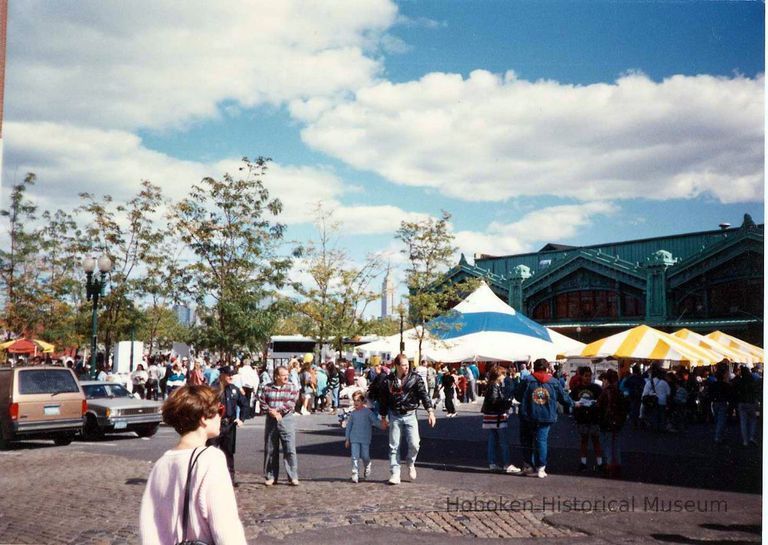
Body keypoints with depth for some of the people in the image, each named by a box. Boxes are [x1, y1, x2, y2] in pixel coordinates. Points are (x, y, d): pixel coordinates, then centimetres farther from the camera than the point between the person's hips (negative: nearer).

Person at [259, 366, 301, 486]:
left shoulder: (292, 388, 1)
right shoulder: (267, 388, 6)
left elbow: (290, 403, -9)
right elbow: (262, 402, 0)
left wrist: (277, 411, -13)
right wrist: (271, 412, -14)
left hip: (287, 420, -2)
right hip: (271, 421, 2)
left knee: (290, 449, -4)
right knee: (270, 450, 7)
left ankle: (293, 477, 3)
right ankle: (270, 477, 18)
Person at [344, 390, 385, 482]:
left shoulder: (368, 412, -2)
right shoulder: (353, 413, 5)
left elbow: (375, 420, -8)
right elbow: (348, 426, 11)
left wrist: (381, 425, -29)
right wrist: (347, 439, 12)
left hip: (365, 438, -1)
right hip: (354, 439, 2)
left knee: (365, 456, 4)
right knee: (355, 457, -5)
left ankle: (367, 467, 35)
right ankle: (355, 474, -2)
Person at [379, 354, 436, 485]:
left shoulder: (415, 377, -5)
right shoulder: (388, 380, -2)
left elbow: (423, 394, -11)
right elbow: (383, 399, 6)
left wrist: (430, 411, -21)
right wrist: (383, 418, 9)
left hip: (410, 415, -1)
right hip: (394, 416, 1)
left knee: (414, 444, -9)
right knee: (394, 446, 3)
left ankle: (411, 464, 20)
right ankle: (395, 473, 11)